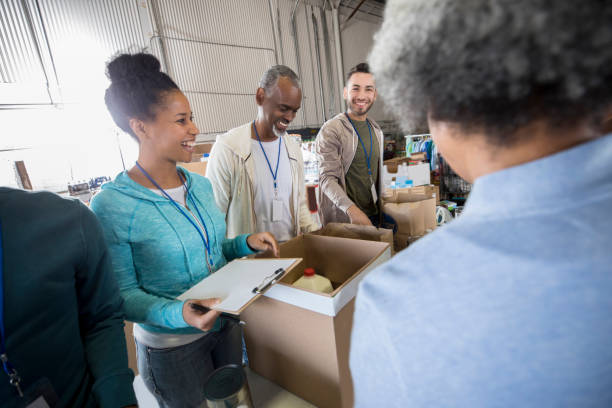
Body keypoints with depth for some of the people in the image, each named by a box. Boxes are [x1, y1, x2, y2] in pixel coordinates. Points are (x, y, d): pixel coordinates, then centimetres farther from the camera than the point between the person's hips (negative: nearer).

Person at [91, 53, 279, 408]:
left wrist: (247, 243, -9)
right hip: (171, 345, -5)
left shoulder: (201, 185, -3)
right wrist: (177, 314, -32)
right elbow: (123, 293, -16)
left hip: (226, 323, 5)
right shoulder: (111, 206, -21)